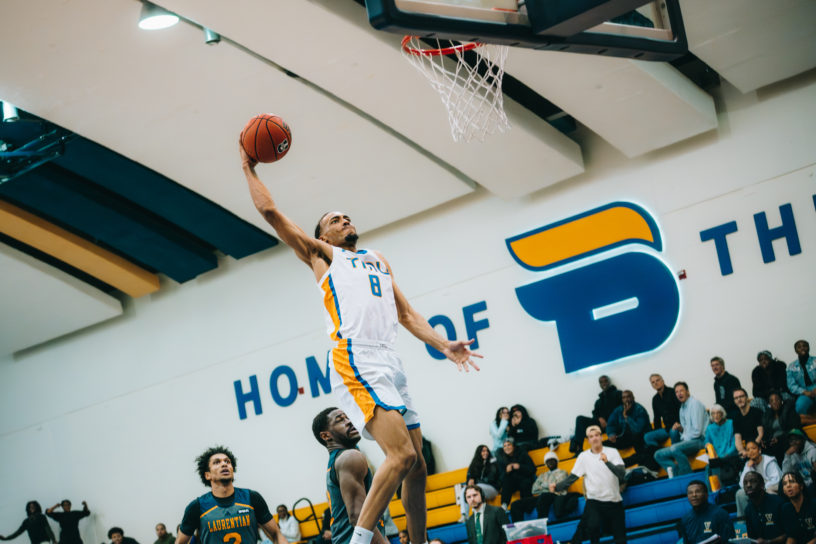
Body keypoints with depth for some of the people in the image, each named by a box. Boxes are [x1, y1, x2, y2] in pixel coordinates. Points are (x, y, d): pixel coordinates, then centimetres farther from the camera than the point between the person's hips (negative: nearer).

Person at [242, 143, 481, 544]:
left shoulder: (379, 261, 31)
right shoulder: (321, 254, 16)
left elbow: (406, 313, 25)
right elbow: (270, 212, 10)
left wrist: (443, 345, 11)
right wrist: (249, 169, 19)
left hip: (390, 361, 7)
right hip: (355, 358, -7)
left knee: (417, 468, 6)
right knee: (401, 455, -23)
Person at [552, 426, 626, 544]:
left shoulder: (612, 452, 0)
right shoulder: (584, 456, 3)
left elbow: (622, 474, -13)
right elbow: (572, 477, 1)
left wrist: (607, 462, -29)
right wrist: (557, 487, -15)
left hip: (614, 501, 1)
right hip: (594, 501, -1)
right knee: (593, 526, -30)